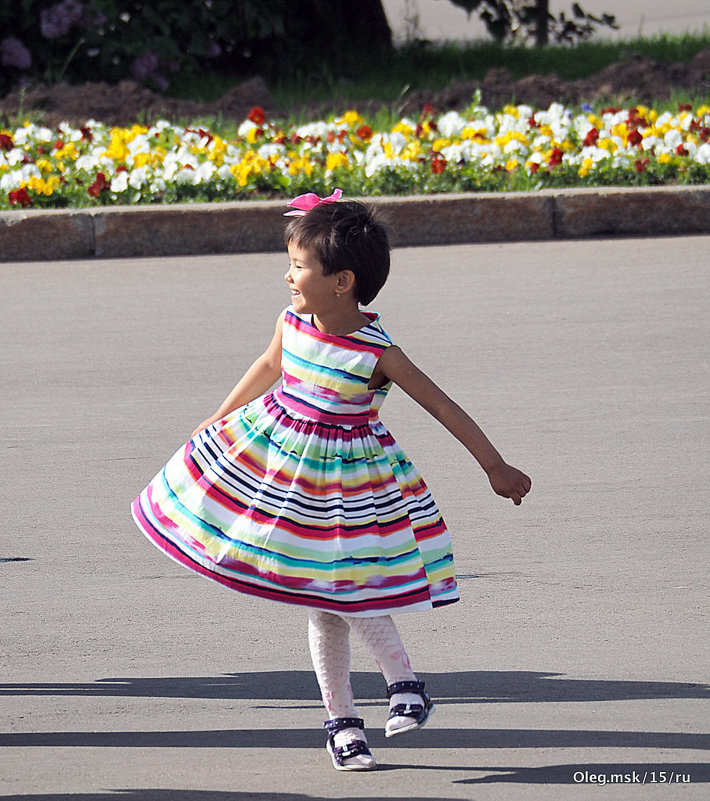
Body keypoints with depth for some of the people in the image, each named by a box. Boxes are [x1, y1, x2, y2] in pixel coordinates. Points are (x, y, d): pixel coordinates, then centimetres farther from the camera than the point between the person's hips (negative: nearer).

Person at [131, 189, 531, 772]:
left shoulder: (377, 352, -21)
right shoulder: (292, 323, -7)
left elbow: (442, 406, -17)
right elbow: (269, 367, 16)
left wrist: (496, 467, -16)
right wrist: (216, 419, 27)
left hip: (346, 478, -4)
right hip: (282, 466, 4)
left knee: (342, 593, -13)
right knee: (321, 605, 8)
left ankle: (404, 681, 8)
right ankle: (341, 719, 18)